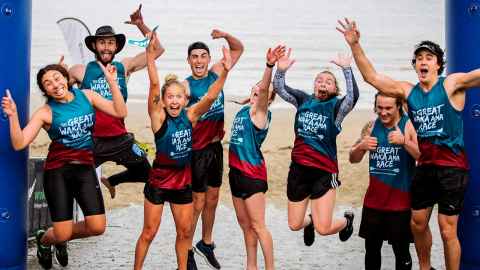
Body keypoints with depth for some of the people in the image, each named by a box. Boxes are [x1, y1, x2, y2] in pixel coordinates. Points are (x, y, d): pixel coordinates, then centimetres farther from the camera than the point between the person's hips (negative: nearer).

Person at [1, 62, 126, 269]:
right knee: (62, 234, -5)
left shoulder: (86, 96, 2)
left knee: (97, 227, -6)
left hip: (85, 168, 3)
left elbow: (120, 113, -3)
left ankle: (61, 240, 27)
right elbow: (19, 144, -13)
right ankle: (43, 239, 35)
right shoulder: (45, 112, -7)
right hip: (57, 171, -3)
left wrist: (112, 82, -11)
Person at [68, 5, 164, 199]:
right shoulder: (81, 71, -3)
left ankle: (110, 181, 34)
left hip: (120, 139, 3)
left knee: (147, 173, 9)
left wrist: (140, 25, -9)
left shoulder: (124, 67, 3)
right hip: (91, 140, -2)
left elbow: (158, 50, 1)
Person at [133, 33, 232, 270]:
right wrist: (151, 56, -34)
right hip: (158, 182, -3)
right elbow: (154, 86, -24)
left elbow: (210, 97, -16)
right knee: (149, 232, 7)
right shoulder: (158, 117, -13)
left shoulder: (190, 116, -5)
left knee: (185, 232, 15)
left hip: (183, 182, 4)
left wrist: (225, 73, -29)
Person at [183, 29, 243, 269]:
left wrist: (225, 36, -5)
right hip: (197, 150, -6)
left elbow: (238, 49, 13)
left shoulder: (217, 72, 3)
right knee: (197, 203, 0)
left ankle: (206, 244, 34)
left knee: (212, 200, 17)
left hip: (216, 146, 6)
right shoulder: (186, 86, -14)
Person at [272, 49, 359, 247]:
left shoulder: (336, 106, -5)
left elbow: (353, 96, -24)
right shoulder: (304, 100, 5)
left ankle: (347, 220, 28)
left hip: (324, 171, -4)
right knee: (294, 225, 12)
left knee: (323, 229, -7)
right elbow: (279, 88, -2)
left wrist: (346, 69, -32)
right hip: (298, 168, 4)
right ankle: (309, 221, 50)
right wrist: (281, 70, -20)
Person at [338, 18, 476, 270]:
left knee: (448, 231, -2)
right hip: (424, 166, 5)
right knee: (417, 223, 15)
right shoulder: (408, 91, 5)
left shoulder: (452, 84, -7)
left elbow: (475, 75, -22)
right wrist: (355, 45, -6)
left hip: (452, 166, -5)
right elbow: (371, 77, 3)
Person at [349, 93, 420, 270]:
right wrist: (361, 147, -13)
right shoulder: (371, 126, 4)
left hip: (400, 203, -4)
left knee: (401, 252, 6)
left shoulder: (410, 126, -9)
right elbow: (353, 159, 9)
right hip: (373, 202, 4)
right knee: (371, 250, 14)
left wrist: (404, 141, -32)